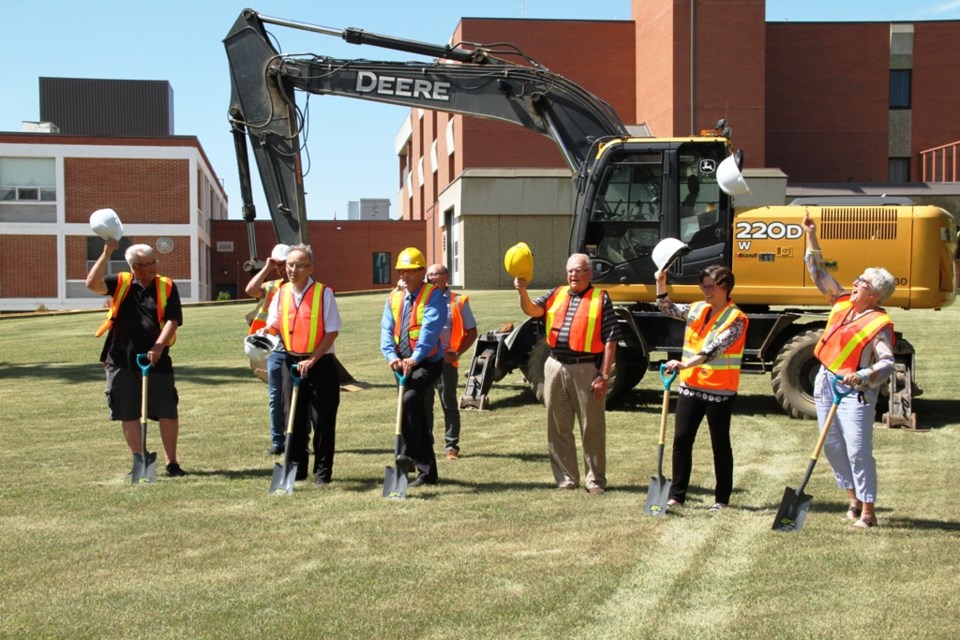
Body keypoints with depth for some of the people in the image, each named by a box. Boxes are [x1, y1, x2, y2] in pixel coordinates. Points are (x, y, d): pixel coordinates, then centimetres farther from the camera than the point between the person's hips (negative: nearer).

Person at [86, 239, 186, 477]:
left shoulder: (167, 286, 1)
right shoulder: (120, 283, 4)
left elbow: (173, 320, -6)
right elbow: (93, 284, -12)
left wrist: (158, 347, -19)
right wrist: (106, 254, -18)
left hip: (156, 360, -1)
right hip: (121, 361, 1)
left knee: (168, 412, 1)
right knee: (129, 415, 7)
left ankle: (172, 462, 14)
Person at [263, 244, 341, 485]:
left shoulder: (324, 293, -7)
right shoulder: (281, 293, 7)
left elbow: (332, 331, -10)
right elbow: (273, 324, 13)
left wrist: (312, 360, -16)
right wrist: (264, 333, -11)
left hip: (320, 364, -4)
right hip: (292, 363, 5)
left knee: (322, 420, 0)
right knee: (294, 418, 9)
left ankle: (322, 472, 9)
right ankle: (296, 468, 20)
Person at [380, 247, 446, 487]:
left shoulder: (433, 296, -7)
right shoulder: (394, 298, 12)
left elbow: (430, 329, -21)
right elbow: (387, 330, 1)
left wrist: (415, 357, -35)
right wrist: (392, 356, -18)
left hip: (428, 362, -7)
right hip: (403, 365, 7)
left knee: (410, 400, -29)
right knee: (417, 415, 12)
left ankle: (408, 454, -23)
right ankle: (427, 472, 22)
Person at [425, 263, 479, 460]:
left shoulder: (458, 301, 3)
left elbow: (471, 332, 4)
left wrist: (458, 353, -7)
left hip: (445, 360, -3)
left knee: (449, 404, 1)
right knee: (423, 405, 7)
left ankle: (452, 446, 6)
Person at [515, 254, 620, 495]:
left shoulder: (601, 298, -1)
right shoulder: (557, 294, 13)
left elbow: (610, 340, -5)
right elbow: (533, 310, -2)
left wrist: (604, 376, -12)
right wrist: (523, 292, -22)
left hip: (586, 370, -4)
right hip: (556, 367, 5)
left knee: (592, 428, 3)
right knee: (558, 428, 9)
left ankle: (596, 480, 13)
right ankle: (566, 478, 20)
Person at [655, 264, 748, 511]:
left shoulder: (735, 319, -12)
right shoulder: (697, 309, 9)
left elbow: (713, 349, -24)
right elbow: (667, 309, 16)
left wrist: (685, 364, -35)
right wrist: (661, 282, 0)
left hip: (719, 391, -6)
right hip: (690, 386, 6)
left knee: (720, 444, 5)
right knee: (681, 440, 5)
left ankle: (722, 498, 15)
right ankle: (677, 494, 13)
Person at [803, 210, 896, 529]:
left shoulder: (880, 324, -14)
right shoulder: (843, 302, 6)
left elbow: (888, 363, -23)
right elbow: (819, 272, 13)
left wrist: (863, 376, -40)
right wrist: (811, 236, 7)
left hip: (856, 392, -8)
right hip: (826, 384, 8)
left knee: (858, 451, -9)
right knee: (833, 447, 12)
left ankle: (868, 511, -3)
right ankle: (854, 498, 24)